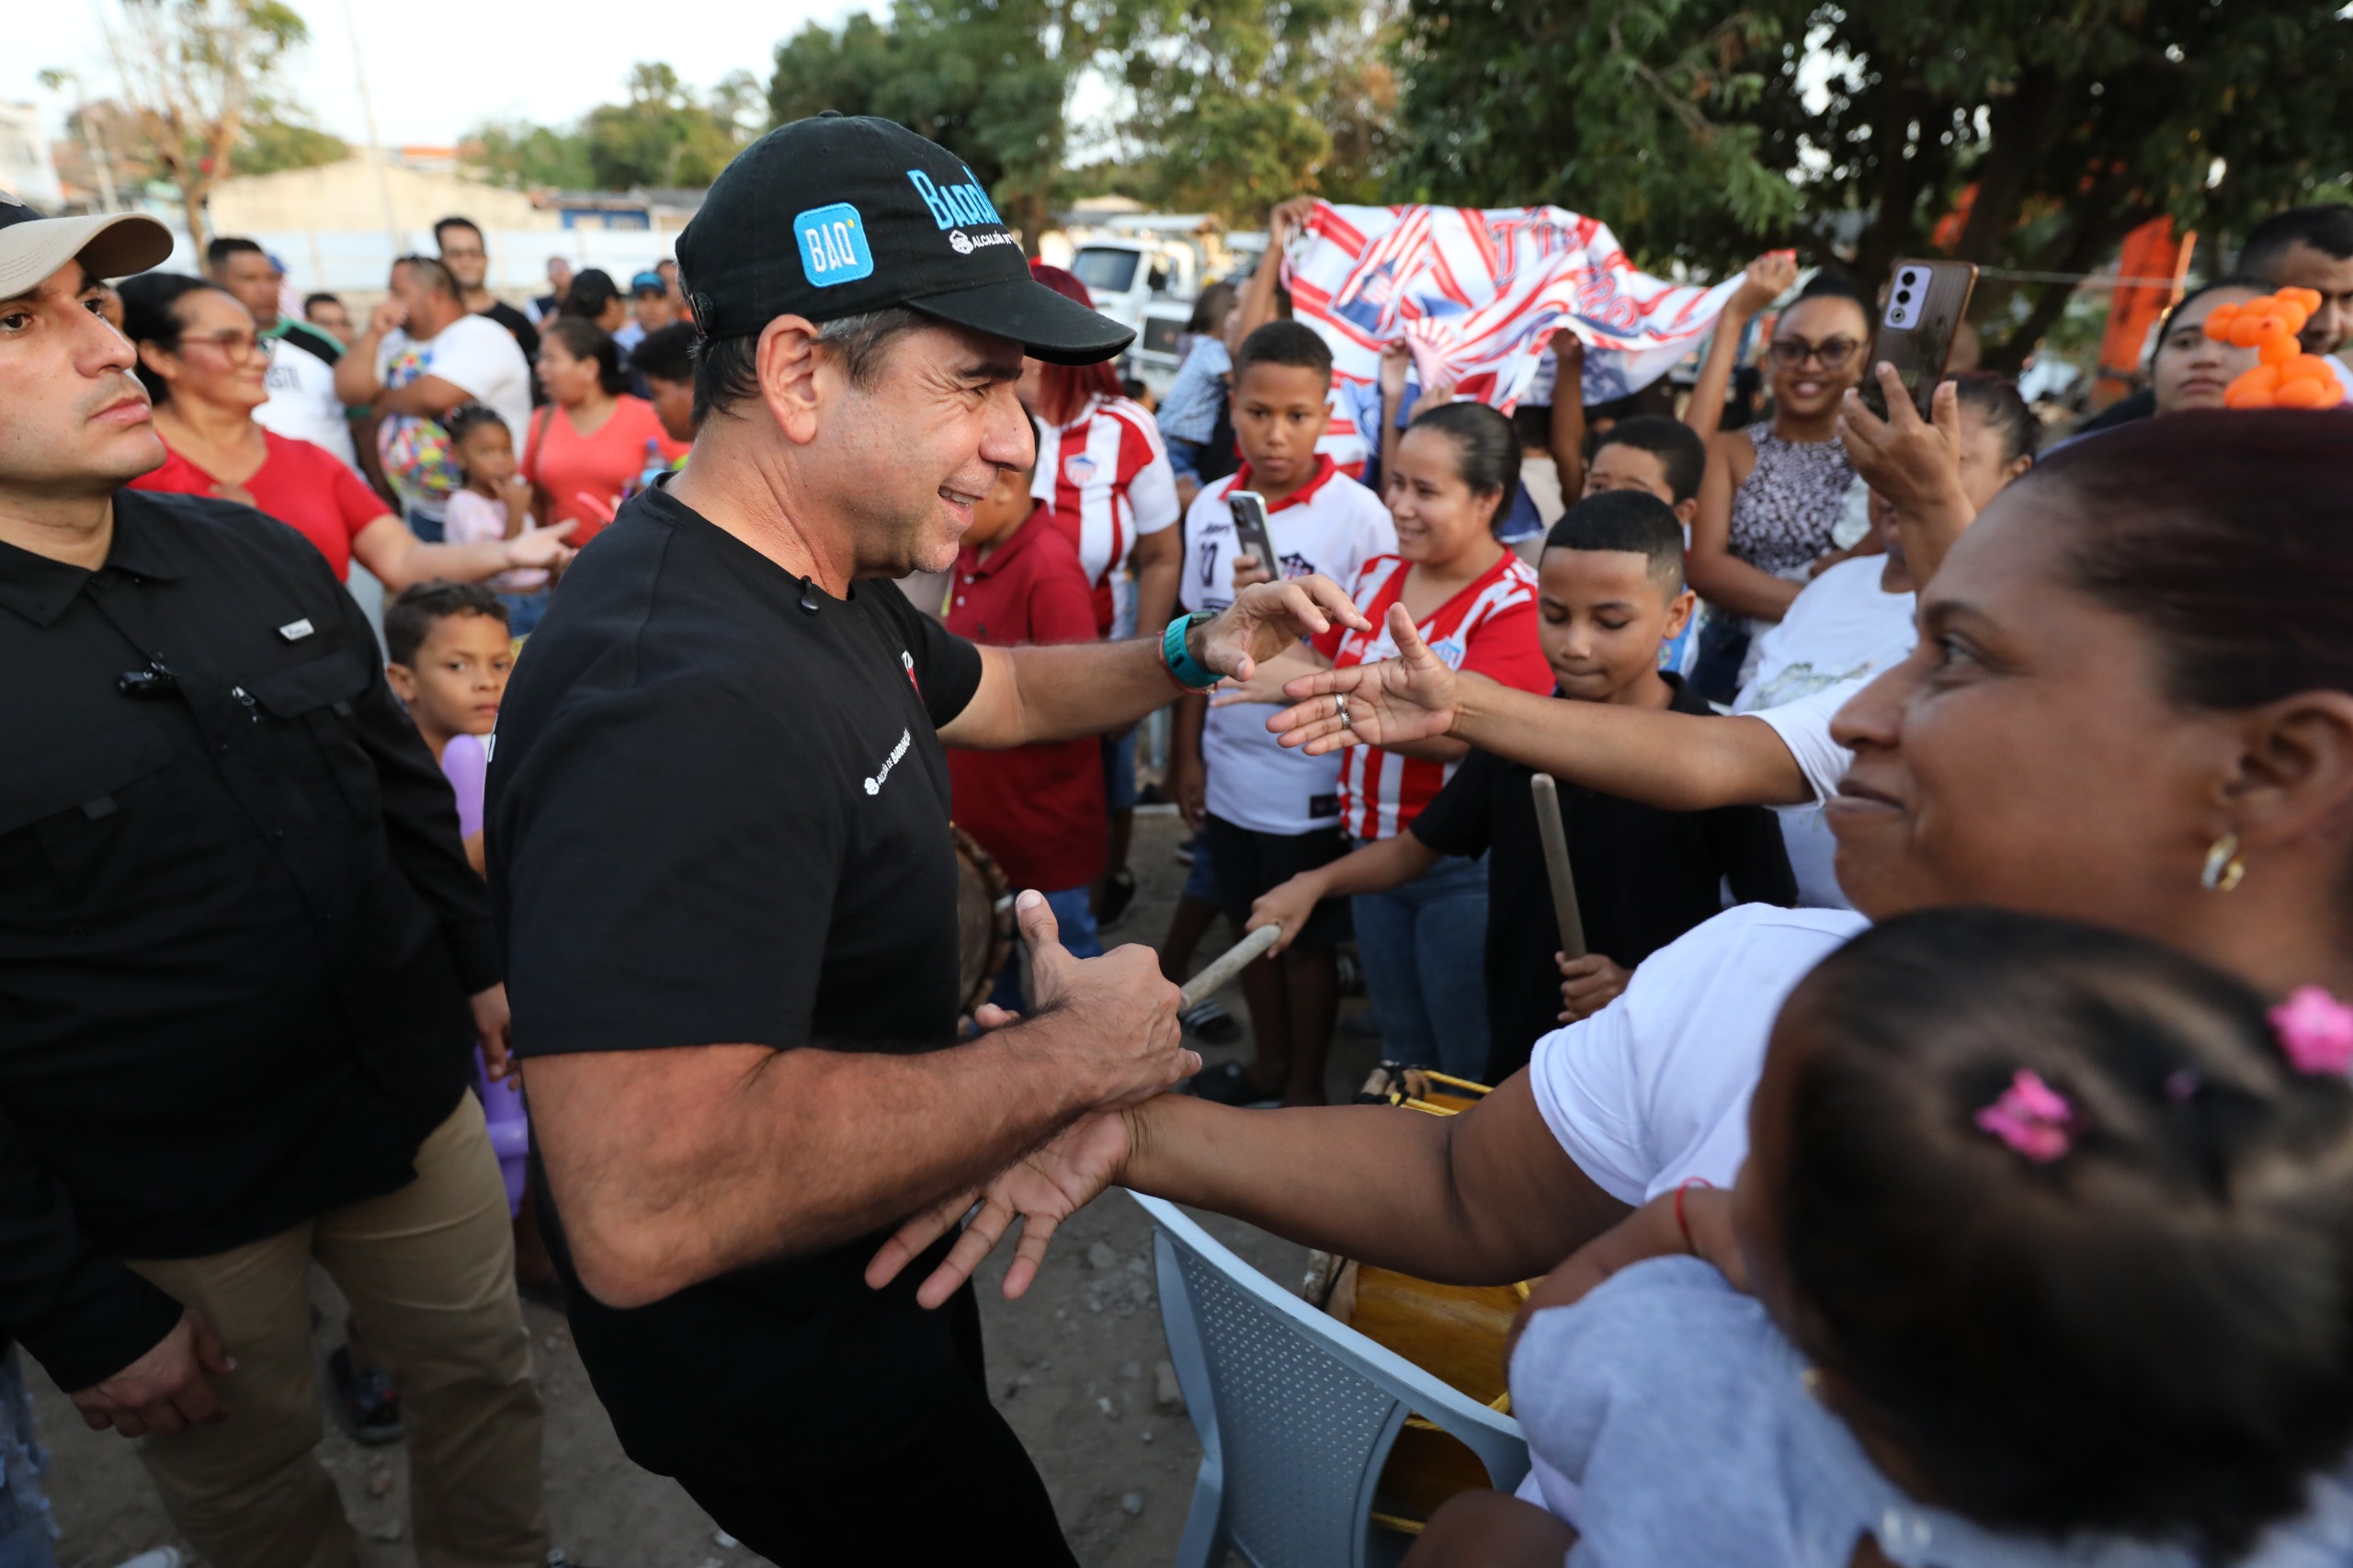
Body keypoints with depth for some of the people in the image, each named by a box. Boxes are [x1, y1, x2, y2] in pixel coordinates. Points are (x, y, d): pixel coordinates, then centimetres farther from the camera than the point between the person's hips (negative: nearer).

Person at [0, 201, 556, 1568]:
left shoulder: (257, 551, -1)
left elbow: (400, 776, 11)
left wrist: (479, 963, 13)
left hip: (414, 1097, 5)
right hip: (165, 1212, -4)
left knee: (486, 1369, 22)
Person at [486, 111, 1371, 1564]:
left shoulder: (831, 588, -3)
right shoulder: (676, 696, -37)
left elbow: (995, 691, 15)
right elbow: (641, 1212, -45)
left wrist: (1189, 655, -2)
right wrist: (1071, 1056, -35)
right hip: (786, 1377, -9)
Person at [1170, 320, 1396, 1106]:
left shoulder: (1357, 514, -14)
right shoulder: (1212, 505, 2)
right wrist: (1186, 753, 8)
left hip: (1310, 779, -5)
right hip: (1228, 768, 5)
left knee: (1308, 938, 12)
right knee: (1253, 925, 20)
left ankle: (1305, 1086, 32)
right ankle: (1267, 1063, 41)